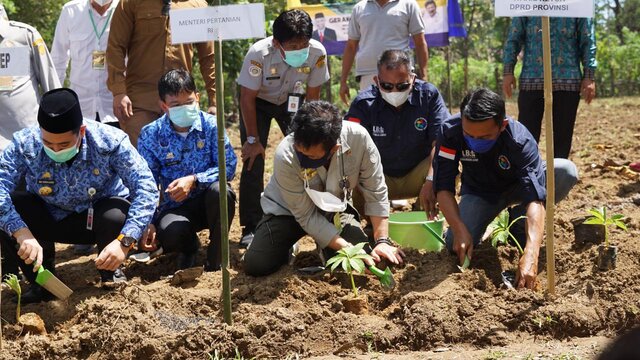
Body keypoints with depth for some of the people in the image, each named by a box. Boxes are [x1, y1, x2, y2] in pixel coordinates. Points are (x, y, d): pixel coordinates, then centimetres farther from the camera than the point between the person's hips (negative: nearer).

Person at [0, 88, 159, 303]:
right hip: (48, 219, 1)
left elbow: (146, 188, -30)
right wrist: (22, 233, -49)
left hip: (96, 220, -1)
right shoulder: (25, 144, -25)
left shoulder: (109, 141, -27)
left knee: (116, 215, -36)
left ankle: (111, 273, -1)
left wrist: (124, 241, -43)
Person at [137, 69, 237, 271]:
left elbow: (228, 166, -13)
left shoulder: (211, 125, -7)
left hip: (208, 202, 0)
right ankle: (189, 246, 8)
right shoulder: (150, 135, -5)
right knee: (168, 232, -35)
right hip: (175, 207, 0)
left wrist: (194, 180, -28)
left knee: (220, 190, -36)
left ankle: (214, 263, -16)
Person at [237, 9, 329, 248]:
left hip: (291, 100, 3)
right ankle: (250, 228, -6)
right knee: (253, 159, -12)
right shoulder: (259, 53, -36)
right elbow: (247, 98, -24)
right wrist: (252, 139, -19)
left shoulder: (317, 53, -29)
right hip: (258, 101, -2)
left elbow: (312, 96, -14)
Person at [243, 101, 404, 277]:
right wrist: (347, 248, -33)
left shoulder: (358, 137, -32)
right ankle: (289, 248, 13)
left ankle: (324, 248, 12)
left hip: (334, 209, 2)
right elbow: (306, 217, -26)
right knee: (256, 264, -21)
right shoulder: (285, 157, -35)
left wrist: (382, 241, -24)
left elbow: (376, 193, -18)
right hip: (288, 211, -2)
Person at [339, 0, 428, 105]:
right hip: (368, 77, 2)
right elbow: (351, 46, 16)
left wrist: (423, 77, -2)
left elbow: (420, 43, 6)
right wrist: (343, 81, 12)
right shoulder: (359, 8, 13)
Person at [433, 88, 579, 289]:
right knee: (456, 245, -26)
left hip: (516, 187, -1)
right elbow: (443, 187, -27)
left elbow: (534, 197, -45)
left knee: (566, 171, -29)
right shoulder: (450, 132, -30)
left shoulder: (521, 141, -36)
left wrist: (530, 255, -58)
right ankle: (486, 222, 10)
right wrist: (459, 229, -43)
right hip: (479, 194, 1)